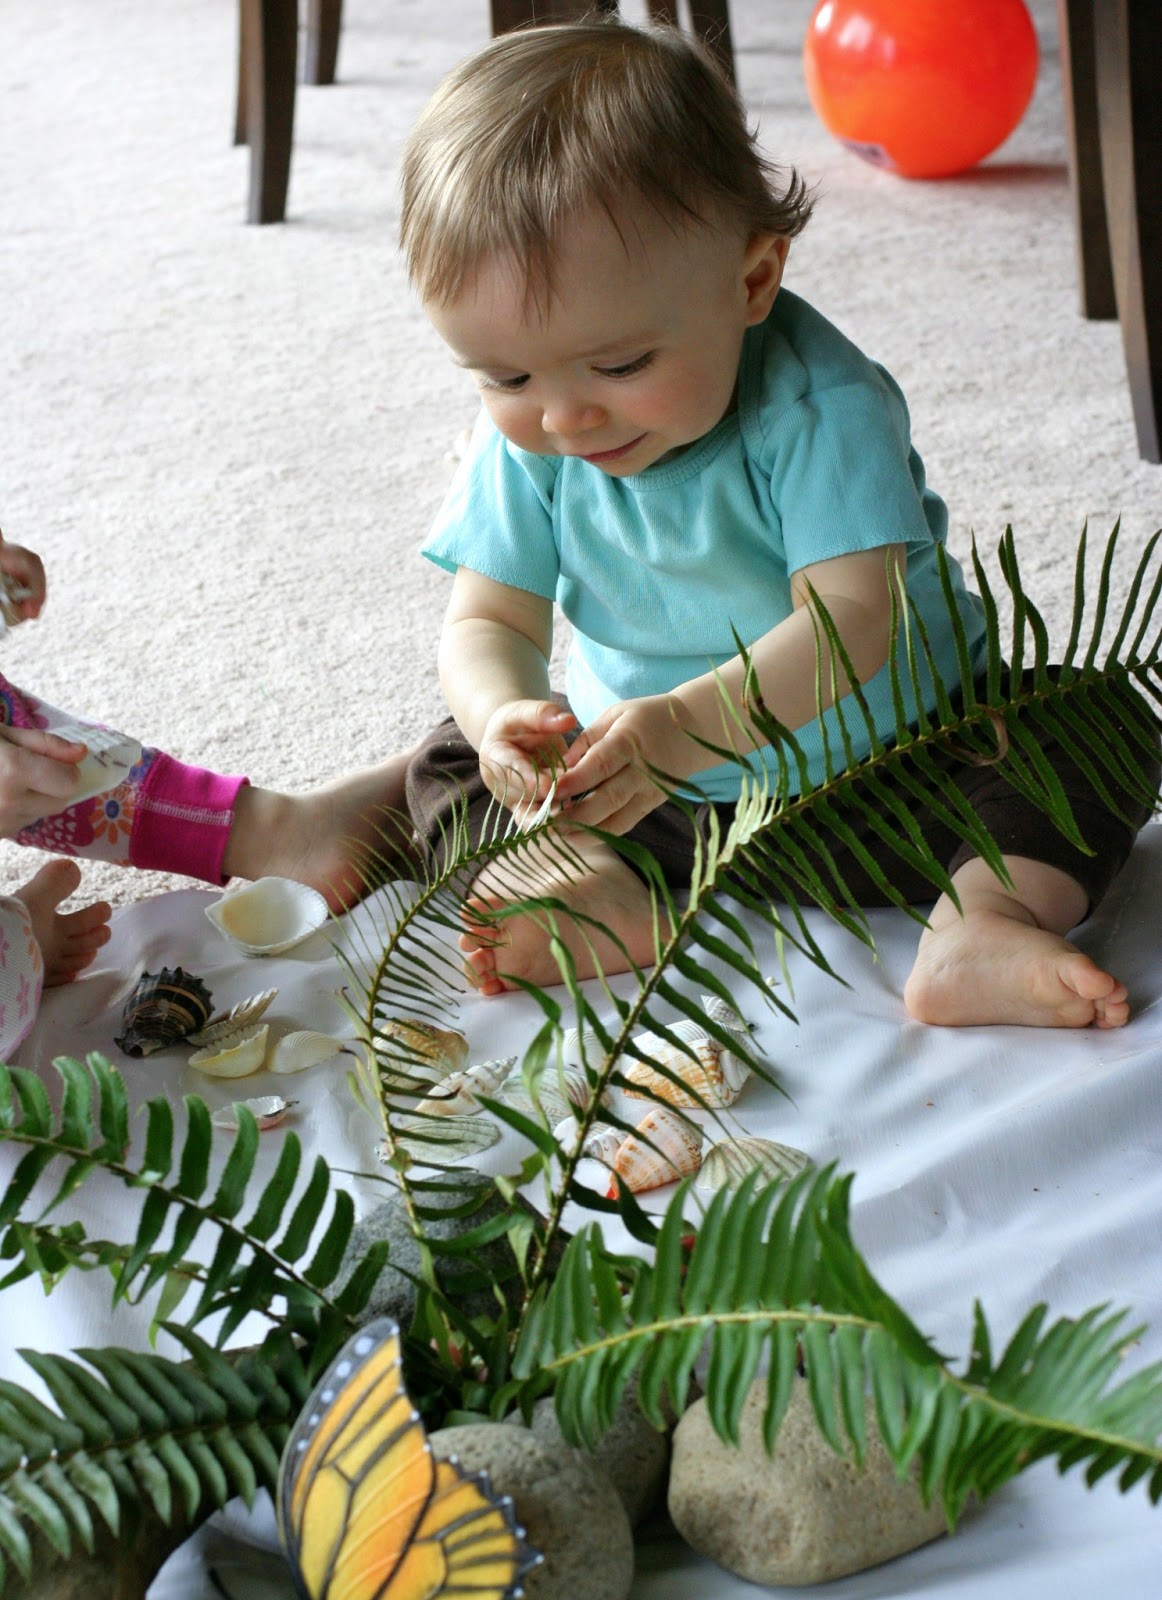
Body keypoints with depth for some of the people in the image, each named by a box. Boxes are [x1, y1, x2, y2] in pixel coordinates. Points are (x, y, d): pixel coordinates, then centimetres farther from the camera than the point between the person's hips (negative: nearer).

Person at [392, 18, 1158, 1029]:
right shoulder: (522, 444, -11)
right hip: (657, 804, 4)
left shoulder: (817, 403, -25)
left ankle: (977, 926, -41)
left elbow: (854, 620, -34)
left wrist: (688, 724, -50)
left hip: (888, 769, -3)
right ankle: (598, 897, -30)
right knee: (449, 766, -7)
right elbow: (487, 622, -9)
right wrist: (503, 715, -34)